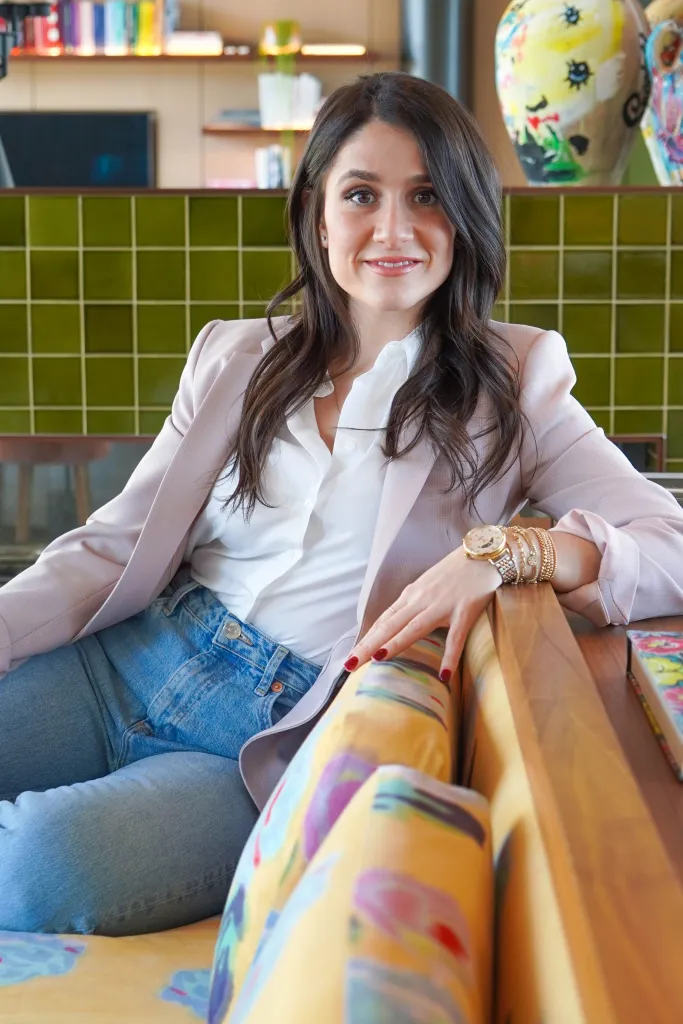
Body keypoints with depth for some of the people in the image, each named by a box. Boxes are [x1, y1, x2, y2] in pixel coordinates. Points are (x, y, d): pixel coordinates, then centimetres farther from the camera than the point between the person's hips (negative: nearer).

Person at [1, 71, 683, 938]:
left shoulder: (510, 385, 0)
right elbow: (119, 544, 6)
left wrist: (507, 552, -28)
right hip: (134, 663, 3)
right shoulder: (237, 359, 10)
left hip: (289, 738, -3)